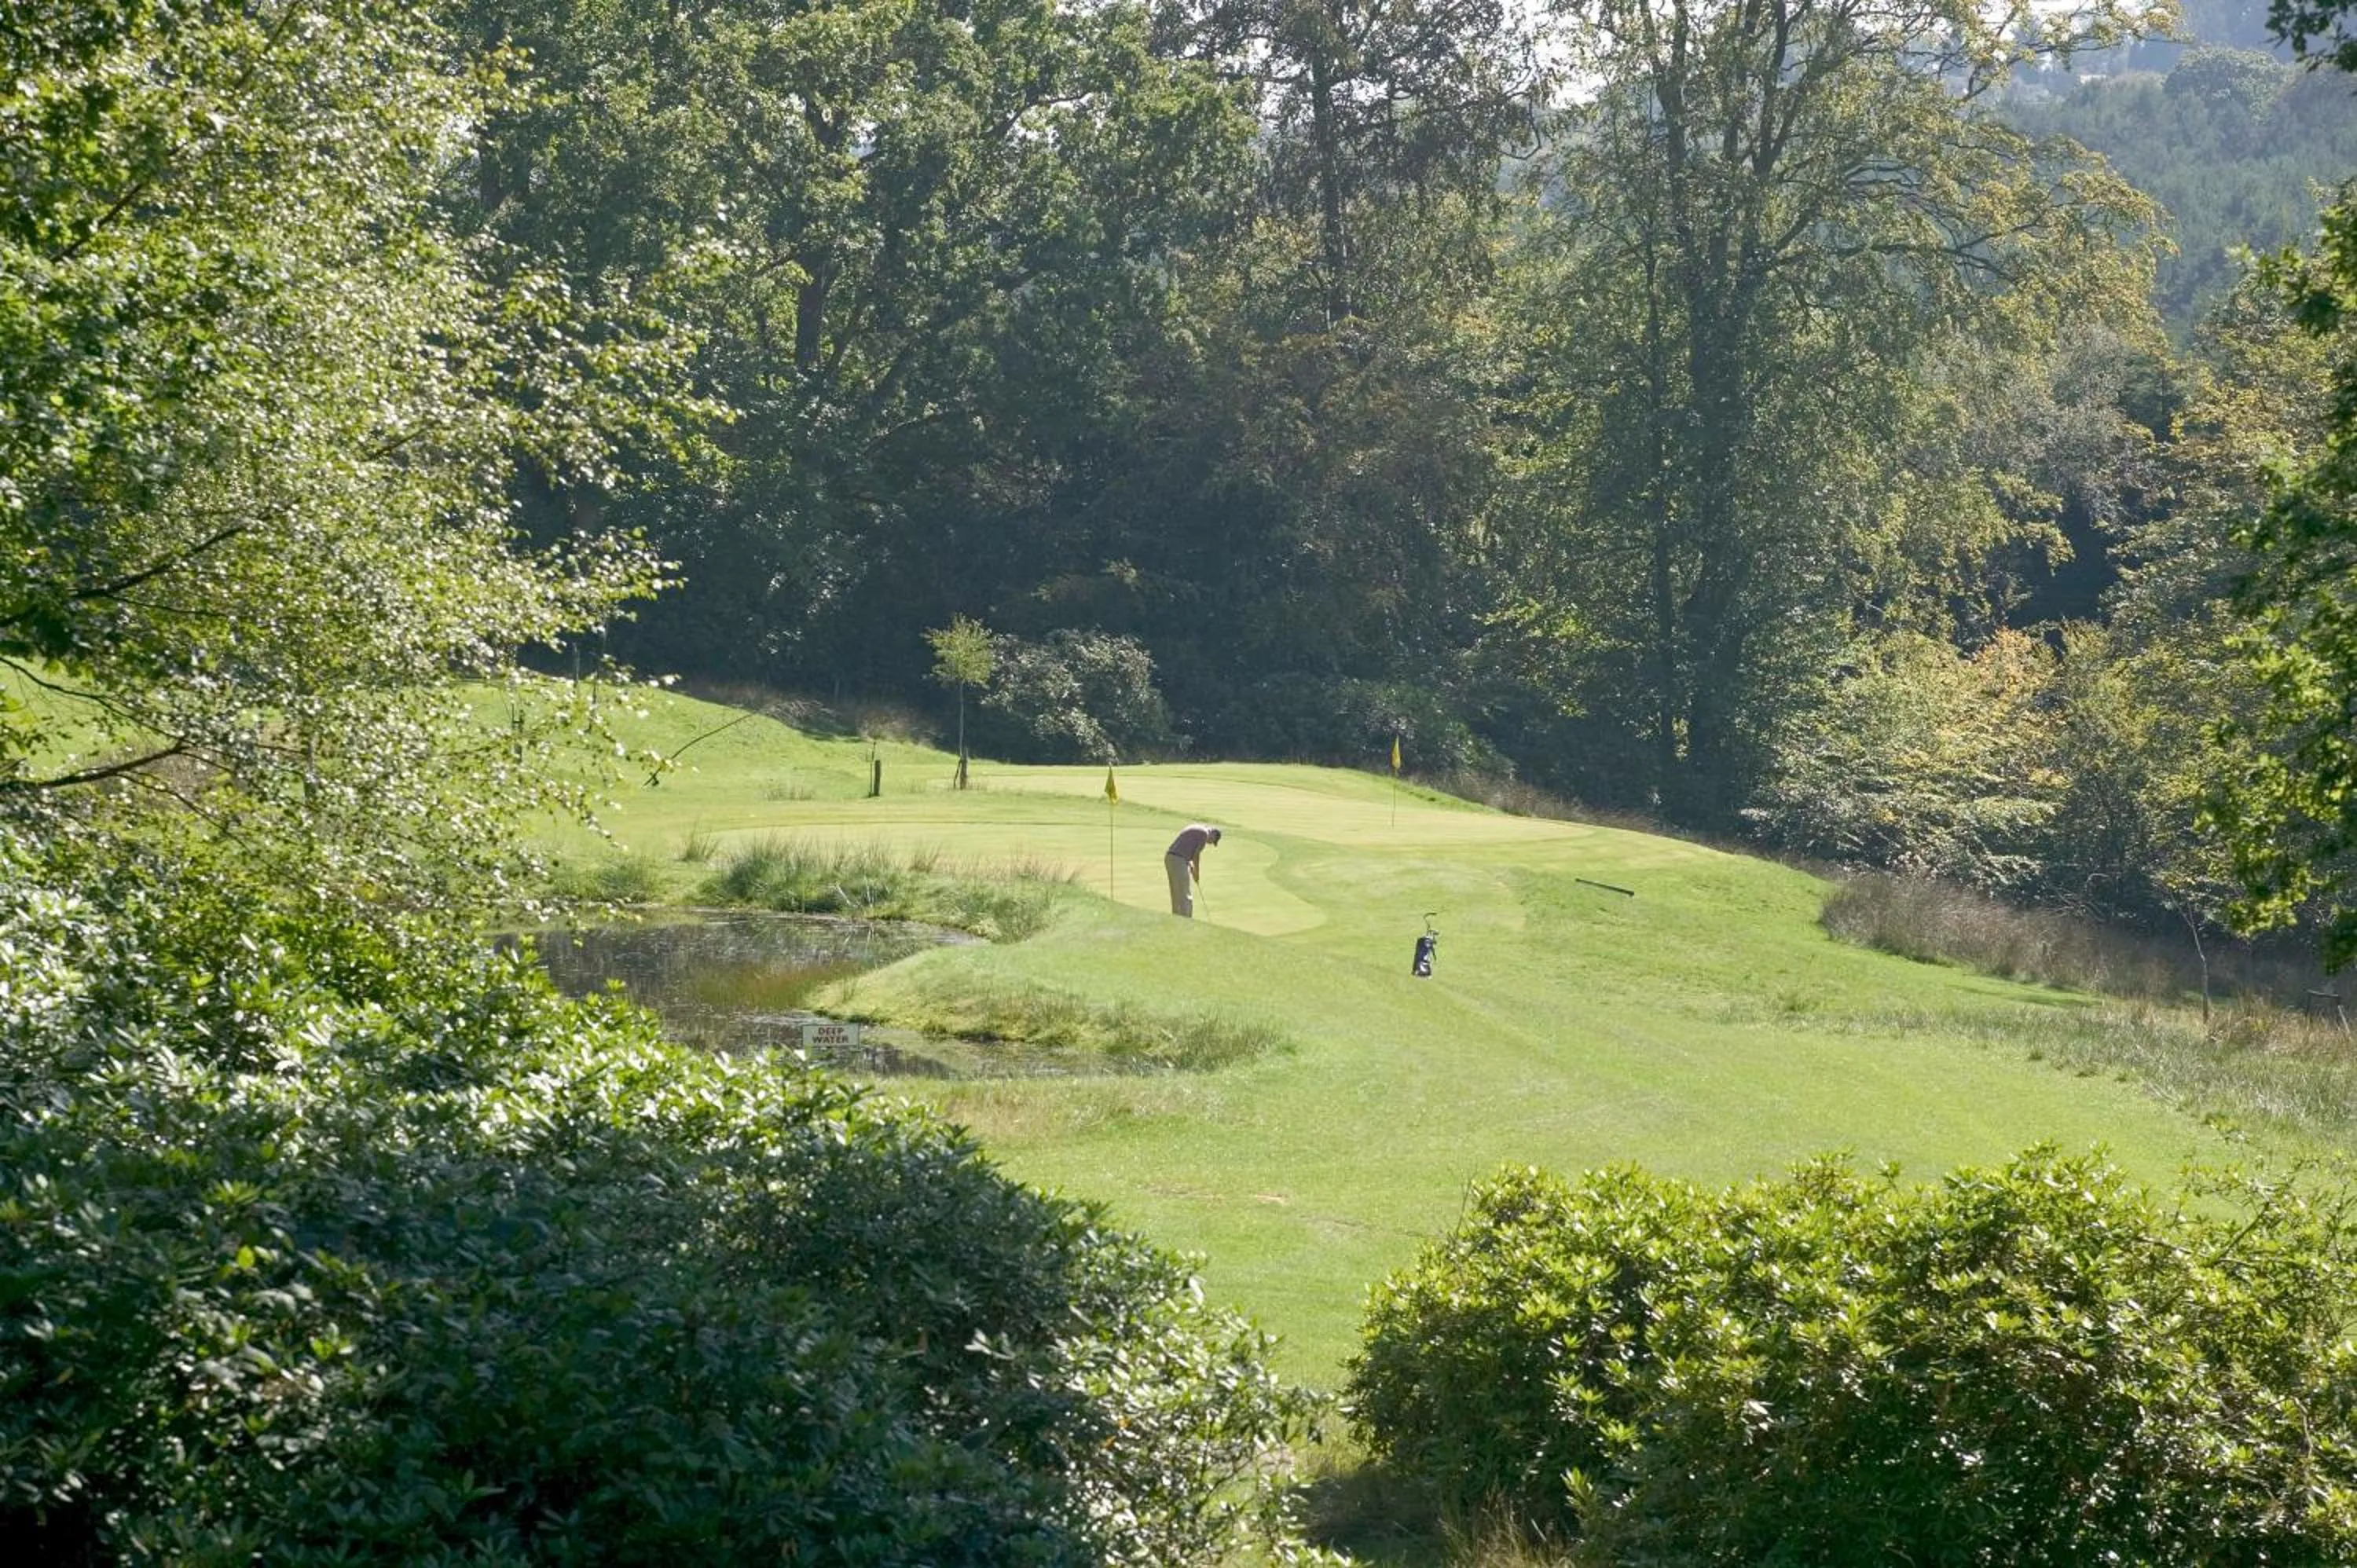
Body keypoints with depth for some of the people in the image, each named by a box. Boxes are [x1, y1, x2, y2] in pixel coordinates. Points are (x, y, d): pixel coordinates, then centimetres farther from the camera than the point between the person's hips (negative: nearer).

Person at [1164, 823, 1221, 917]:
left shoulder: (1194, 829, 25)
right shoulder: (1204, 833, -4)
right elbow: (1196, 855, -5)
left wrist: (1191, 867, 18)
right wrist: (1197, 873, 6)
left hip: (1170, 859, 9)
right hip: (1179, 862, -9)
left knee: (1177, 896, 15)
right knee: (1186, 896, -5)